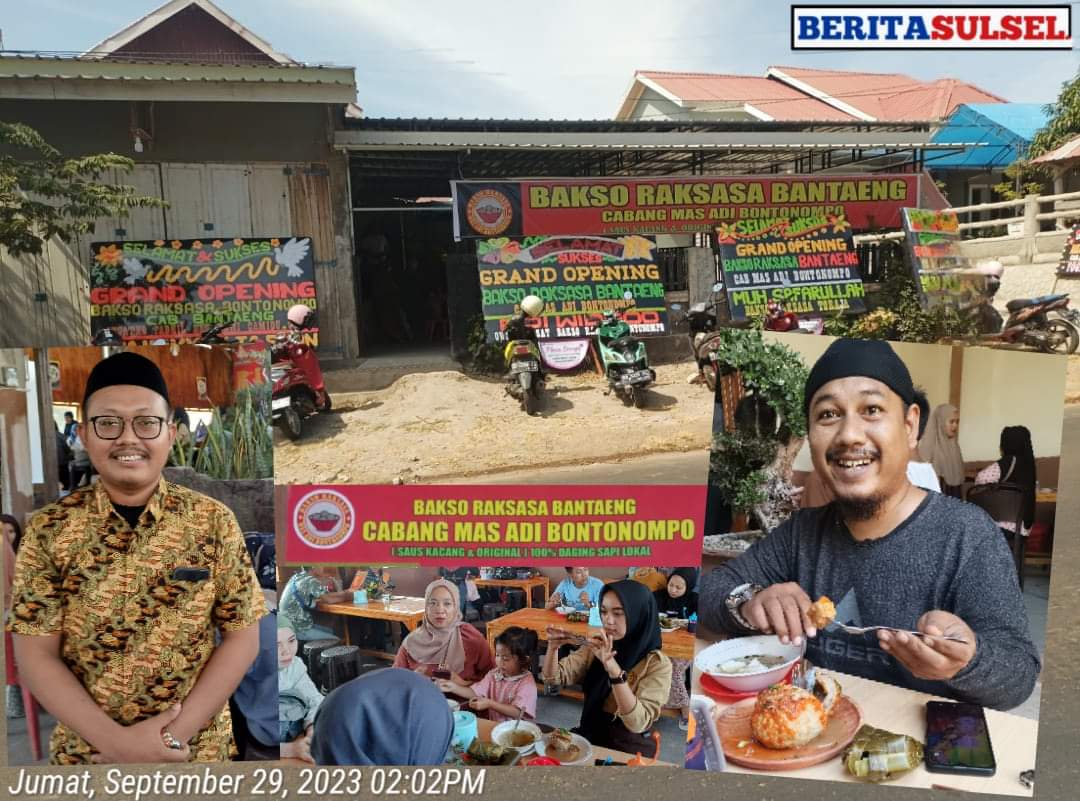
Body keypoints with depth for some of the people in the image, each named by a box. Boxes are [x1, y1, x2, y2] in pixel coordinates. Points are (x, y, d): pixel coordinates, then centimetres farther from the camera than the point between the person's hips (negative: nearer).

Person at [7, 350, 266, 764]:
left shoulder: (214, 521, -9)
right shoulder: (49, 529, -7)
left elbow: (242, 636, -7)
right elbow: (36, 655, -8)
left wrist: (177, 733, -15)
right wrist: (115, 741, -17)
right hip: (87, 749, 0)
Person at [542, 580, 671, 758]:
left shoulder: (657, 664, -15)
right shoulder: (597, 648, 1)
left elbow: (638, 723, -27)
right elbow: (554, 677, 0)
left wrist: (612, 667, -38)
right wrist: (553, 647, -21)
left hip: (628, 749, -4)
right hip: (588, 736, 5)